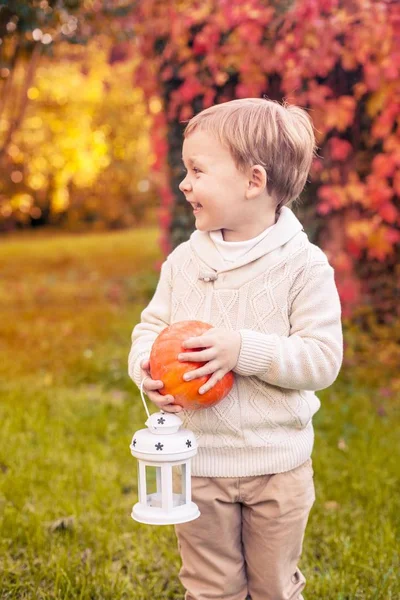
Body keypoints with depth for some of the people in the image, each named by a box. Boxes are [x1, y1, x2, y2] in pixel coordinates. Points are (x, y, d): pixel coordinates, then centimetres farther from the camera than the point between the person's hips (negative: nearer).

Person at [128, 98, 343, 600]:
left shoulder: (303, 265, -13)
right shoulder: (183, 261, -1)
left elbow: (322, 359, -16)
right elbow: (151, 327, 7)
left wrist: (245, 350, -28)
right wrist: (146, 367, -15)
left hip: (277, 467, -2)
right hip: (197, 461, 3)